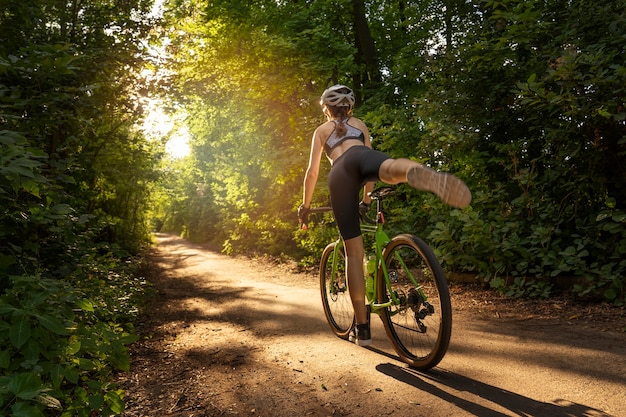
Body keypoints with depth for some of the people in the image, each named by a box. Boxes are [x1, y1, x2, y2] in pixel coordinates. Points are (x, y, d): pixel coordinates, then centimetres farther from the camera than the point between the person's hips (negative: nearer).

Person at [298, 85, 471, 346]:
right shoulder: (360, 125, 38)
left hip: (338, 175, 0)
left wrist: (305, 206, 39)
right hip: (361, 158, 1)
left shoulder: (321, 131, 35)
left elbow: (312, 172, 28)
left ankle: (362, 328, 8)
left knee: (353, 252, 3)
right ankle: (425, 175, -76)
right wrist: (366, 199, 53)